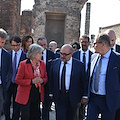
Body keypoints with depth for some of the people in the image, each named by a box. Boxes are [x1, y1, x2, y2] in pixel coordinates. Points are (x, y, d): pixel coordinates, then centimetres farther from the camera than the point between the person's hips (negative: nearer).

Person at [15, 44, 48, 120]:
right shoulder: (23, 64, -10)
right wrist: (32, 81, -19)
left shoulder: (42, 64, 5)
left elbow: (46, 77, 15)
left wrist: (42, 80, -9)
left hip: (37, 96, 4)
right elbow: (17, 80, -9)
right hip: (26, 96, -4)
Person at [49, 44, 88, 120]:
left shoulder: (79, 65, -7)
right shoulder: (55, 63, 1)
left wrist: (84, 96, -2)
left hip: (73, 97, -1)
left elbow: (84, 81, -2)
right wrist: (51, 93, 6)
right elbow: (51, 79, 7)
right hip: (59, 97, 1)